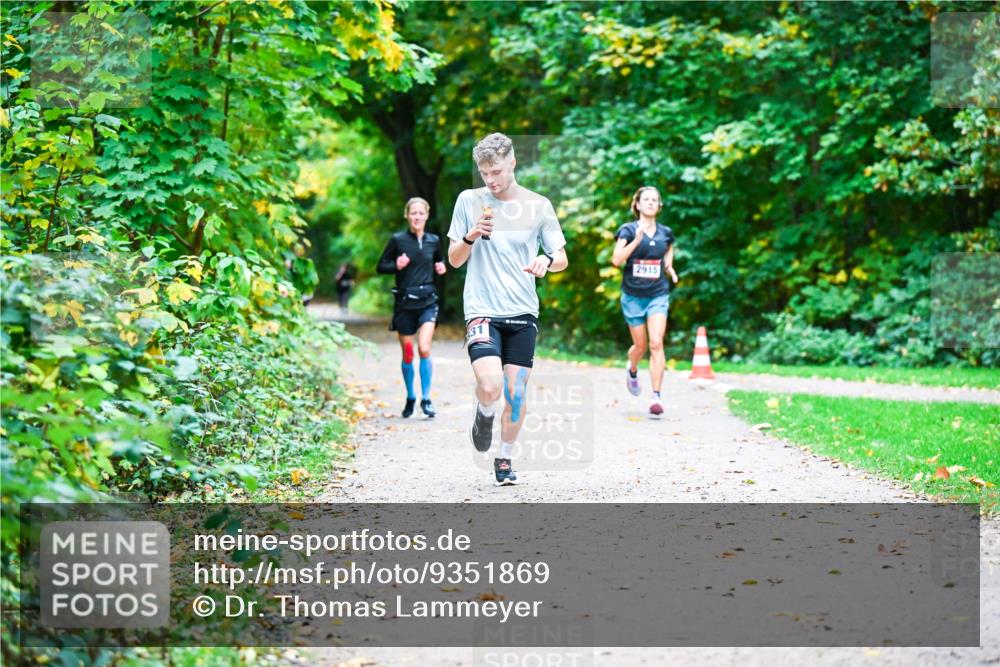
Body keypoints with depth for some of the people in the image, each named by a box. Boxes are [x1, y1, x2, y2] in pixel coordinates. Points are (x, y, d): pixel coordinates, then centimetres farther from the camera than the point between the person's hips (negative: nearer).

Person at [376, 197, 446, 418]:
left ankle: (426, 399, -7)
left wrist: (441, 268, 3)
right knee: (407, 353, 7)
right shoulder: (398, 240, -3)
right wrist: (396, 266, -16)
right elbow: (381, 266, 3)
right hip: (405, 302, 0)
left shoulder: (434, 240, 5)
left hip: (427, 302, 0)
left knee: (424, 348, -16)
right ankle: (410, 398, 24)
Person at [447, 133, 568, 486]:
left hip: (523, 313, 2)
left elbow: (562, 258, 8)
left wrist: (547, 261, -16)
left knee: (516, 392, 1)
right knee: (490, 387, -20)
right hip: (482, 311, -1)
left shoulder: (538, 205, 4)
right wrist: (470, 237, -13)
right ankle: (484, 414, 16)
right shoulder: (468, 201, 3)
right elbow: (454, 260, 8)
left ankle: (505, 460, 22)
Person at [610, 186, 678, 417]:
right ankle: (632, 370, 45)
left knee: (656, 343, -15)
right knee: (640, 346, 9)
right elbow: (616, 259, -16)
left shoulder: (665, 233, 5)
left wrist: (669, 268, 0)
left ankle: (656, 396, -16)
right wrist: (637, 239, -27)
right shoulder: (628, 230, -5)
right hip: (633, 295, -1)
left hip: (658, 295, 1)